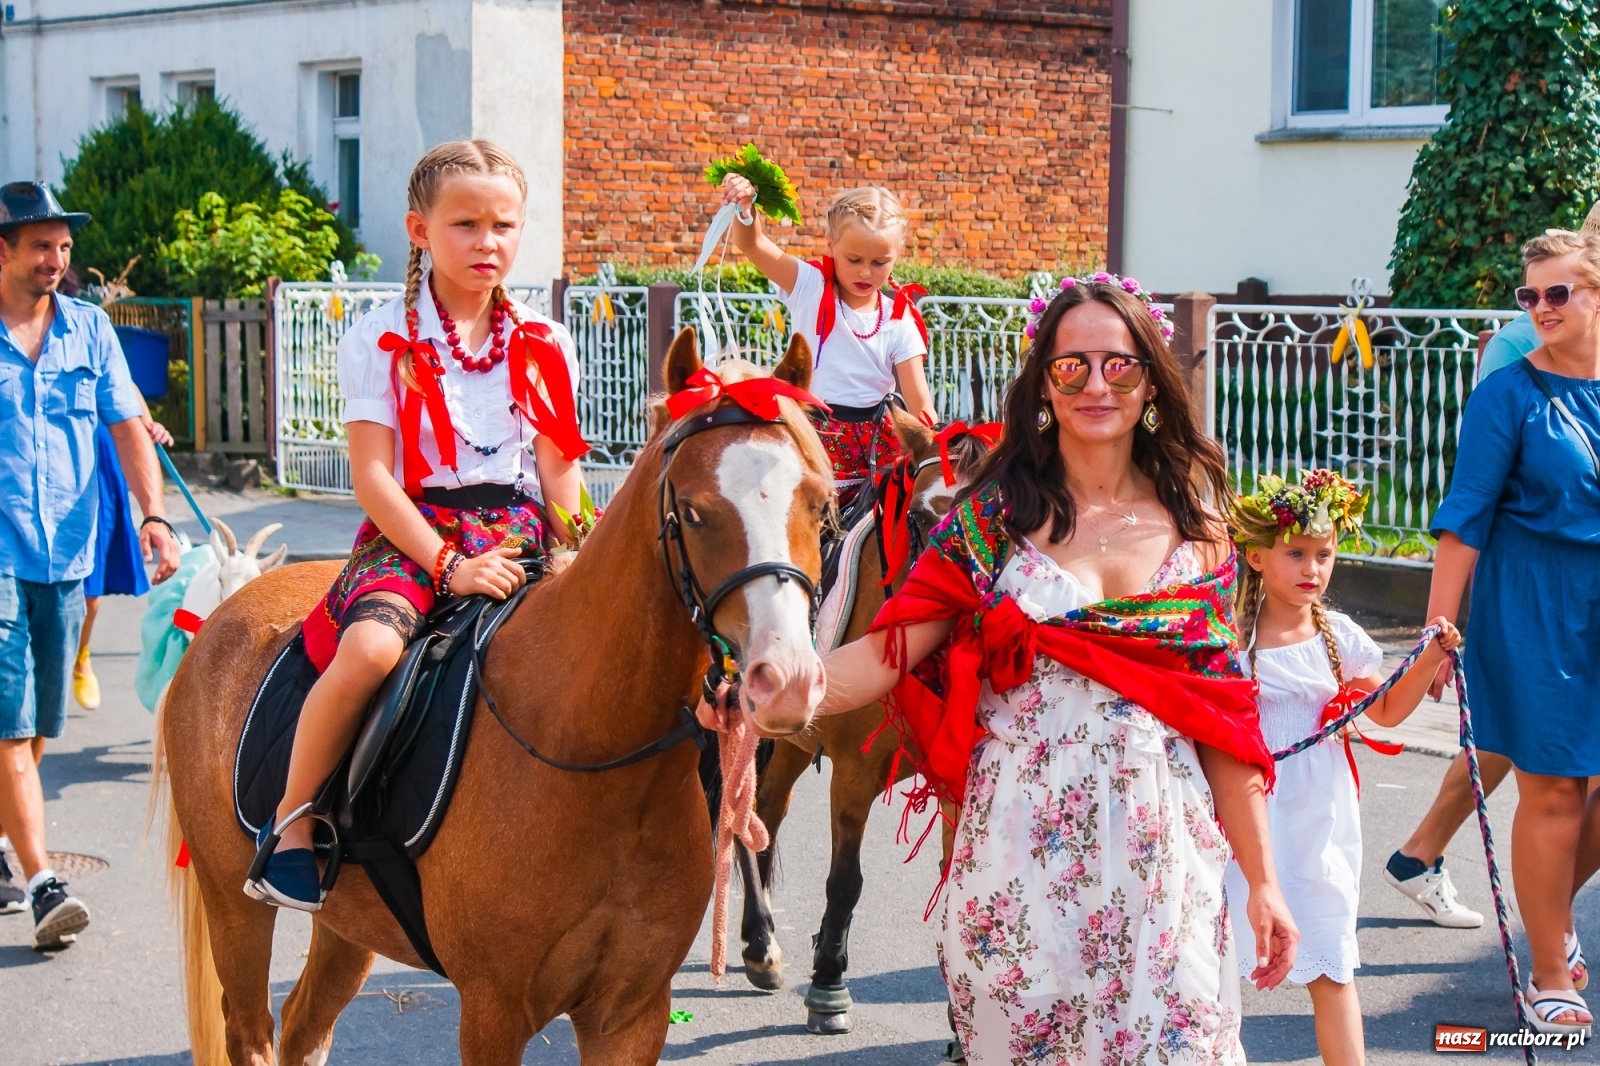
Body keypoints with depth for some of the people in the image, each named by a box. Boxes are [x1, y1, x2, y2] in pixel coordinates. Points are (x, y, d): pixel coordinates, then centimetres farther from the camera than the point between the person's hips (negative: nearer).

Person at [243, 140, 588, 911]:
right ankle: (291, 821, -14)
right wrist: (448, 565, -18)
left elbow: (560, 474, 10)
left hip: (519, 537, 4)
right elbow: (373, 478, -7)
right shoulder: (382, 342, 1)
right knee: (371, 645, -35)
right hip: (412, 535, -3)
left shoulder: (544, 347, 12)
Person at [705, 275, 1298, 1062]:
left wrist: (1262, 880, 4)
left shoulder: (1195, 528, 5)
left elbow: (1224, 715, 6)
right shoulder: (991, 518, 0)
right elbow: (889, 651, -9)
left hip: (1160, 857, 1)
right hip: (1019, 857, -1)